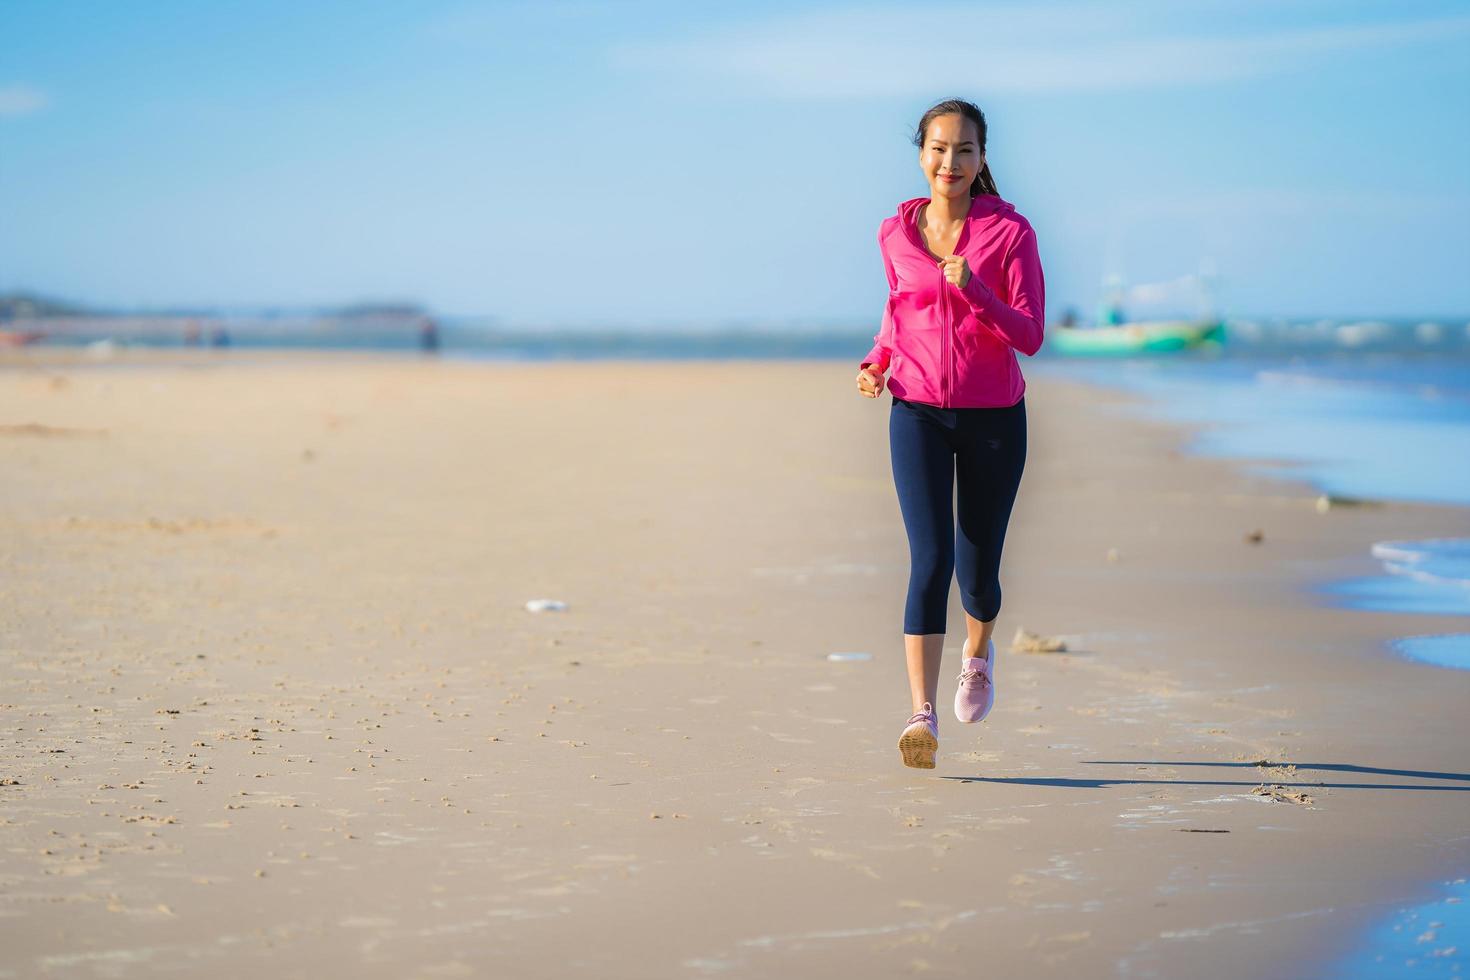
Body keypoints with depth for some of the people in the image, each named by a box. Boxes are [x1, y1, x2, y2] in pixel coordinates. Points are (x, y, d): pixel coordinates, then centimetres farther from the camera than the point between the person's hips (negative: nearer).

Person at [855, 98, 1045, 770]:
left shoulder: (1010, 231, -7)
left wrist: (974, 290, -26)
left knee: (978, 569, 8)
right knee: (930, 559, -15)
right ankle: (921, 714, -19)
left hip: (993, 418, -1)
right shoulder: (895, 233, 2)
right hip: (919, 414, 1)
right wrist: (877, 360, 1)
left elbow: (1030, 336, -11)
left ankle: (979, 651, 44)